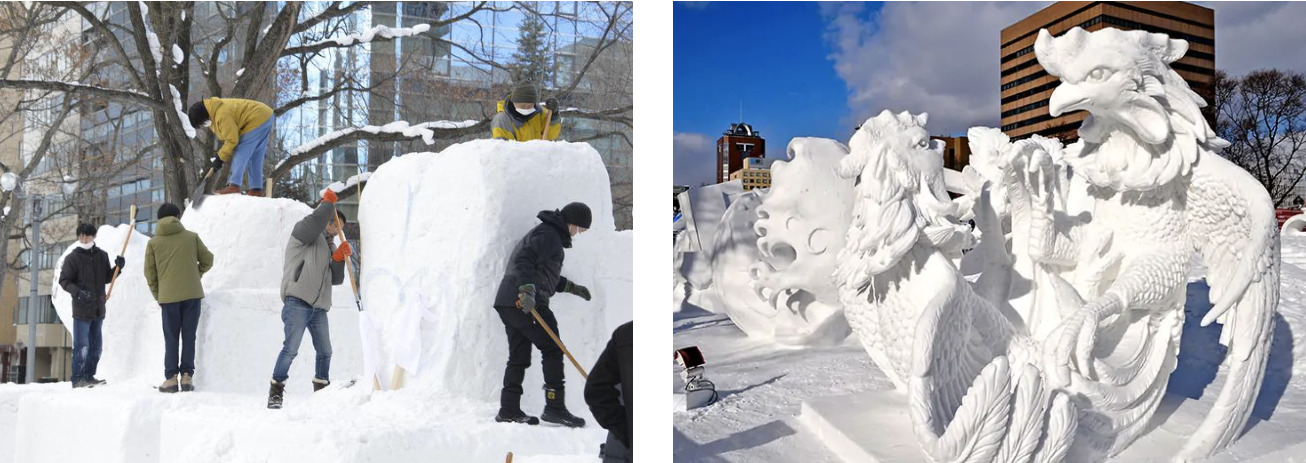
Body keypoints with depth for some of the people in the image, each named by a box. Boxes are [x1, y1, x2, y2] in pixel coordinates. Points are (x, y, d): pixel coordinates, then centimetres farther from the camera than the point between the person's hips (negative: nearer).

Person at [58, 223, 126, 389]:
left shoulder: (102, 256, 10)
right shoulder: (73, 258, -5)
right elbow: (64, 280, -7)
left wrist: (118, 268, 0)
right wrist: (77, 291, -23)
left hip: (99, 308, 6)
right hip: (81, 309, -6)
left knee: (96, 345, 12)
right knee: (81, 345, -6)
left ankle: (89, 376, 22)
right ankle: (77, 378, 0)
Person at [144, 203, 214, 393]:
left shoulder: (153, 242, 4)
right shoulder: (192, 237, 4)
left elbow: (149, 272, 4)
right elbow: (208, 260, 9)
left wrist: (157, 295, 15)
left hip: (168, 297, 0)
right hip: (192, 294, 0)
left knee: (171, 338, 8)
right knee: (189, 336, 7)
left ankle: (171, 378, 4)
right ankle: (187, 376, 4)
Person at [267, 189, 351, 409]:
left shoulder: (328, 247, 26)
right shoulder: (303, 232, 5)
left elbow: (336, 279, 19)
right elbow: (316, 220, -19)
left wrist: (338, 259, 2)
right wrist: (328, 202, -2)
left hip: (319, 308, 8)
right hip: (298, 303, -8)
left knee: (325, 352, 9)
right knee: (291, 348, -14)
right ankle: (276, 392, -6)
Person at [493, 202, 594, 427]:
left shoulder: (546, 234, 27)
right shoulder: (549, 235, -6)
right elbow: (524, 260, -21)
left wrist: (571, 287, 40)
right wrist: (527, 290, -33)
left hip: (509, 302, 10)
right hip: (526, 303, -10)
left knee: (519, 357, 10)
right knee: (552, 349, -7)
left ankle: (509, 409, 9)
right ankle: (555, 406, -10)